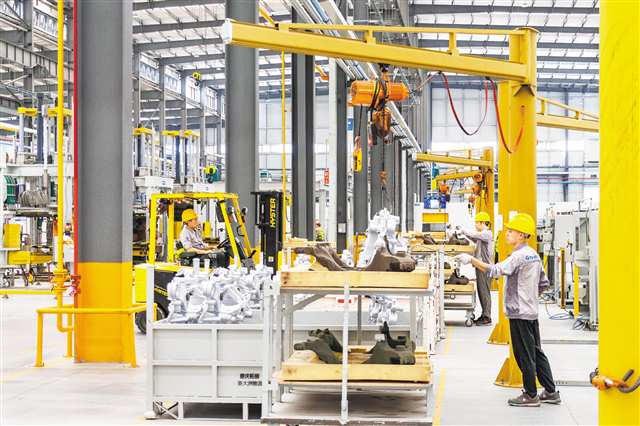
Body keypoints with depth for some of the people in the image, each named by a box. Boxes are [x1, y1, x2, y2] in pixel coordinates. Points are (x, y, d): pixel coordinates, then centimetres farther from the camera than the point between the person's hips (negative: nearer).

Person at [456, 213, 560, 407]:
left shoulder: (519, 256, -17)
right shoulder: (534, 255, 13)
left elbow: (496, 270, -31)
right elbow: (544, 283, 19)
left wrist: (471, 259, -32)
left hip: (519, 313, -10)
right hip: (532, 311, 10)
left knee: (525, 355, 0)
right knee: (536, 352, 15)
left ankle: (531, 395, 9)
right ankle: (551, 392, 20)